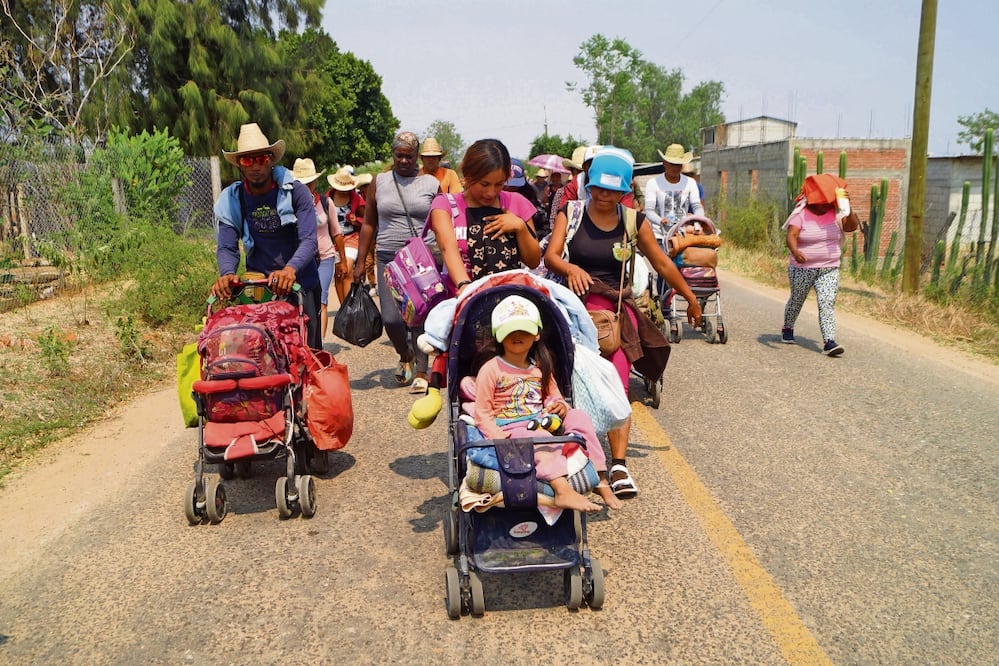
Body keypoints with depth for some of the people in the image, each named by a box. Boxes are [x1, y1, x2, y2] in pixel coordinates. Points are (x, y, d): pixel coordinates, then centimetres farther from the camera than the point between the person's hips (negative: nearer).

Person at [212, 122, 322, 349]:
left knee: (308, 348, 1)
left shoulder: (295, 191, -9)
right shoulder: (230, 200, -1)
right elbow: (226, 247, -7)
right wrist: (227, 273, -29)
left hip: (301, 284, -2)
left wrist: (291, 269, -37)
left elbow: (309, 241, -17)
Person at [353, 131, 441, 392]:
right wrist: (360, 261, 7)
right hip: (389, 259, 2)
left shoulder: (431, 184, 5)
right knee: (391, 318, -4)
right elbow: (368, 223, 11)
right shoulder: (379, 182, 9)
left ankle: (420, 372, 7)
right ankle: (405, 356, 26)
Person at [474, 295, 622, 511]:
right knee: (542, 438, -37)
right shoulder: (491, 370, -2)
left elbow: (553, 397, 21)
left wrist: (560, 406, -5)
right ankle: (563, 491, -52)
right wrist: (498, 436, -19)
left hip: (542, 425, 6)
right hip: (511, 431, -6)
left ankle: (600, 479, -18)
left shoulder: (541, 368, 15)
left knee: (579, 416, -16)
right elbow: (482, 412, -3)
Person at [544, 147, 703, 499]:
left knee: (617, 390, -10)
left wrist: (691, 298, 25)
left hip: (617, 309, 1)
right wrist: (571, 268, -31)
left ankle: (619, 466, -9)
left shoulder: (634, 222, 9)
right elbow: (550, 256, -9)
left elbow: (662, 264, 18)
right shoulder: (570, 213, 4)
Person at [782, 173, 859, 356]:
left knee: (827, 303, -11)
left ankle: (829, 342, -17)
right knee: (796, 300, 17)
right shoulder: (801, 215, -9)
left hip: (829, 270, 2)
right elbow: (791, 235, -24)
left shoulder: (835, 214, 2)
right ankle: (787, 329, 42)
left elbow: (853, 226, -10)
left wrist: (848, 208, -23)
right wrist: (795, 251, -43)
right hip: (802, 268, -2)